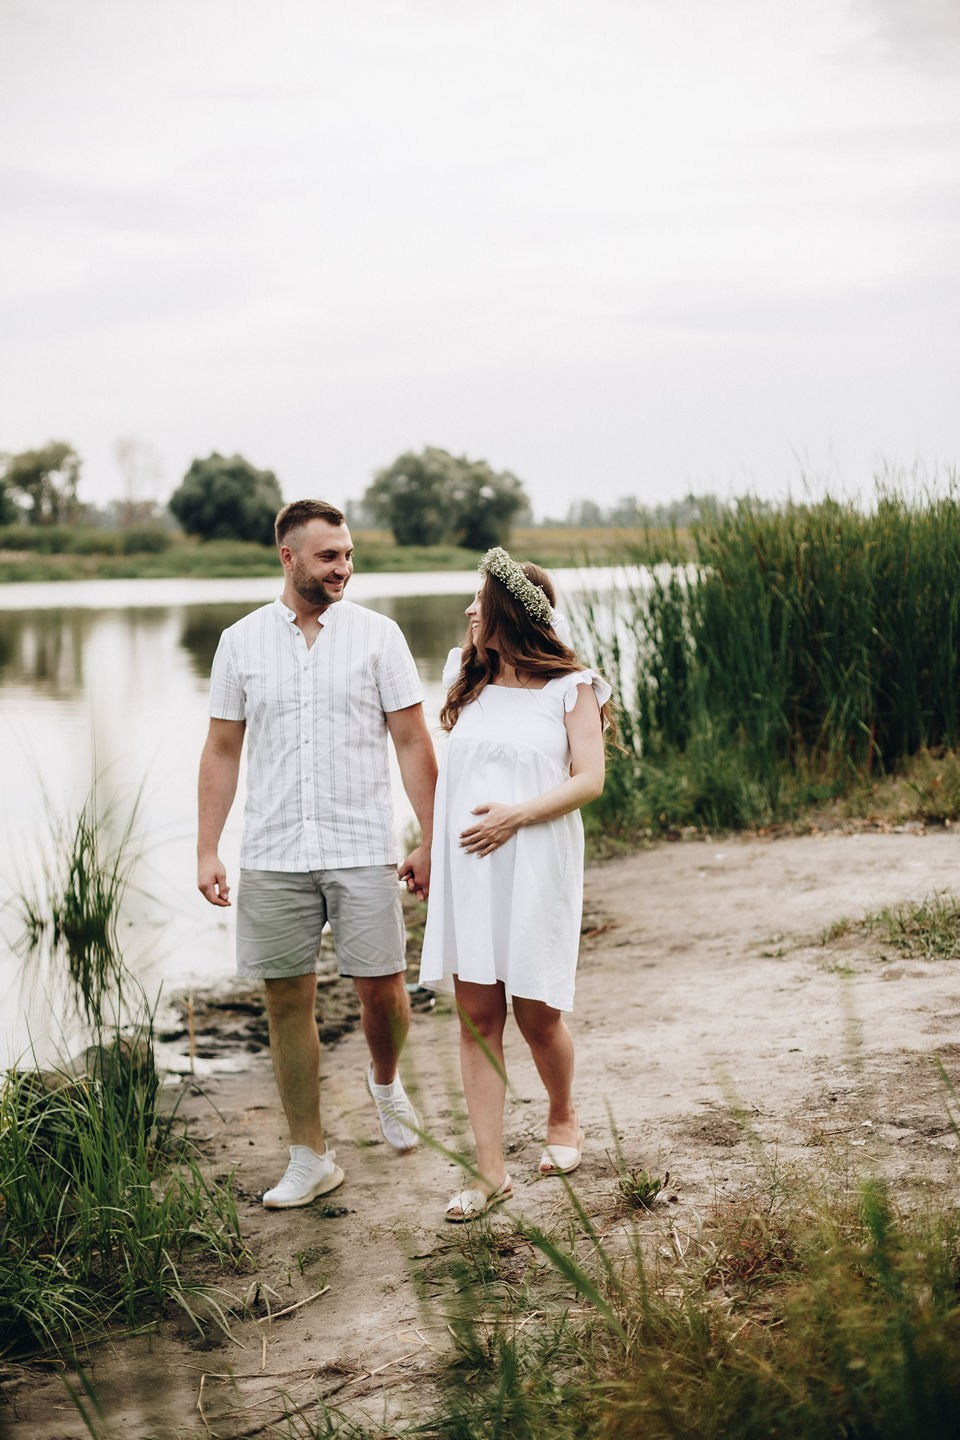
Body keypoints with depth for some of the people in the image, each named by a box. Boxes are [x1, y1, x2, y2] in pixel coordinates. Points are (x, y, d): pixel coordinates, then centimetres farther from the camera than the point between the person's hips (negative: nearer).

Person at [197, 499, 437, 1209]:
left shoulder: (377, 635, 1)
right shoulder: (241, 642, 5)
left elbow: (413, 742, 1)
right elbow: (222, 751, 9)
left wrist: (432, 841, -3)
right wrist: (208, 850, 3)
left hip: (363, 850, -1)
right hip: (273, 856, 1)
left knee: (382, 990, 0)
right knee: (288, 1001, 4)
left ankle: (386, 1079, 35)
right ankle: (310, 1158, 16)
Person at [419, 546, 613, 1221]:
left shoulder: (571, 688, -1)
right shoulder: (466, 678, 13)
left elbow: (590, 779, -8)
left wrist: (518, 814, -17)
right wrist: (427, 845, 21)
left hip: (537, 867, -4)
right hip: (467, 869, 4)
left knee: (537, 1013, 1)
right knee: (477, 1016, -1)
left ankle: (563, 1115, 32)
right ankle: (490, 1171, 2)